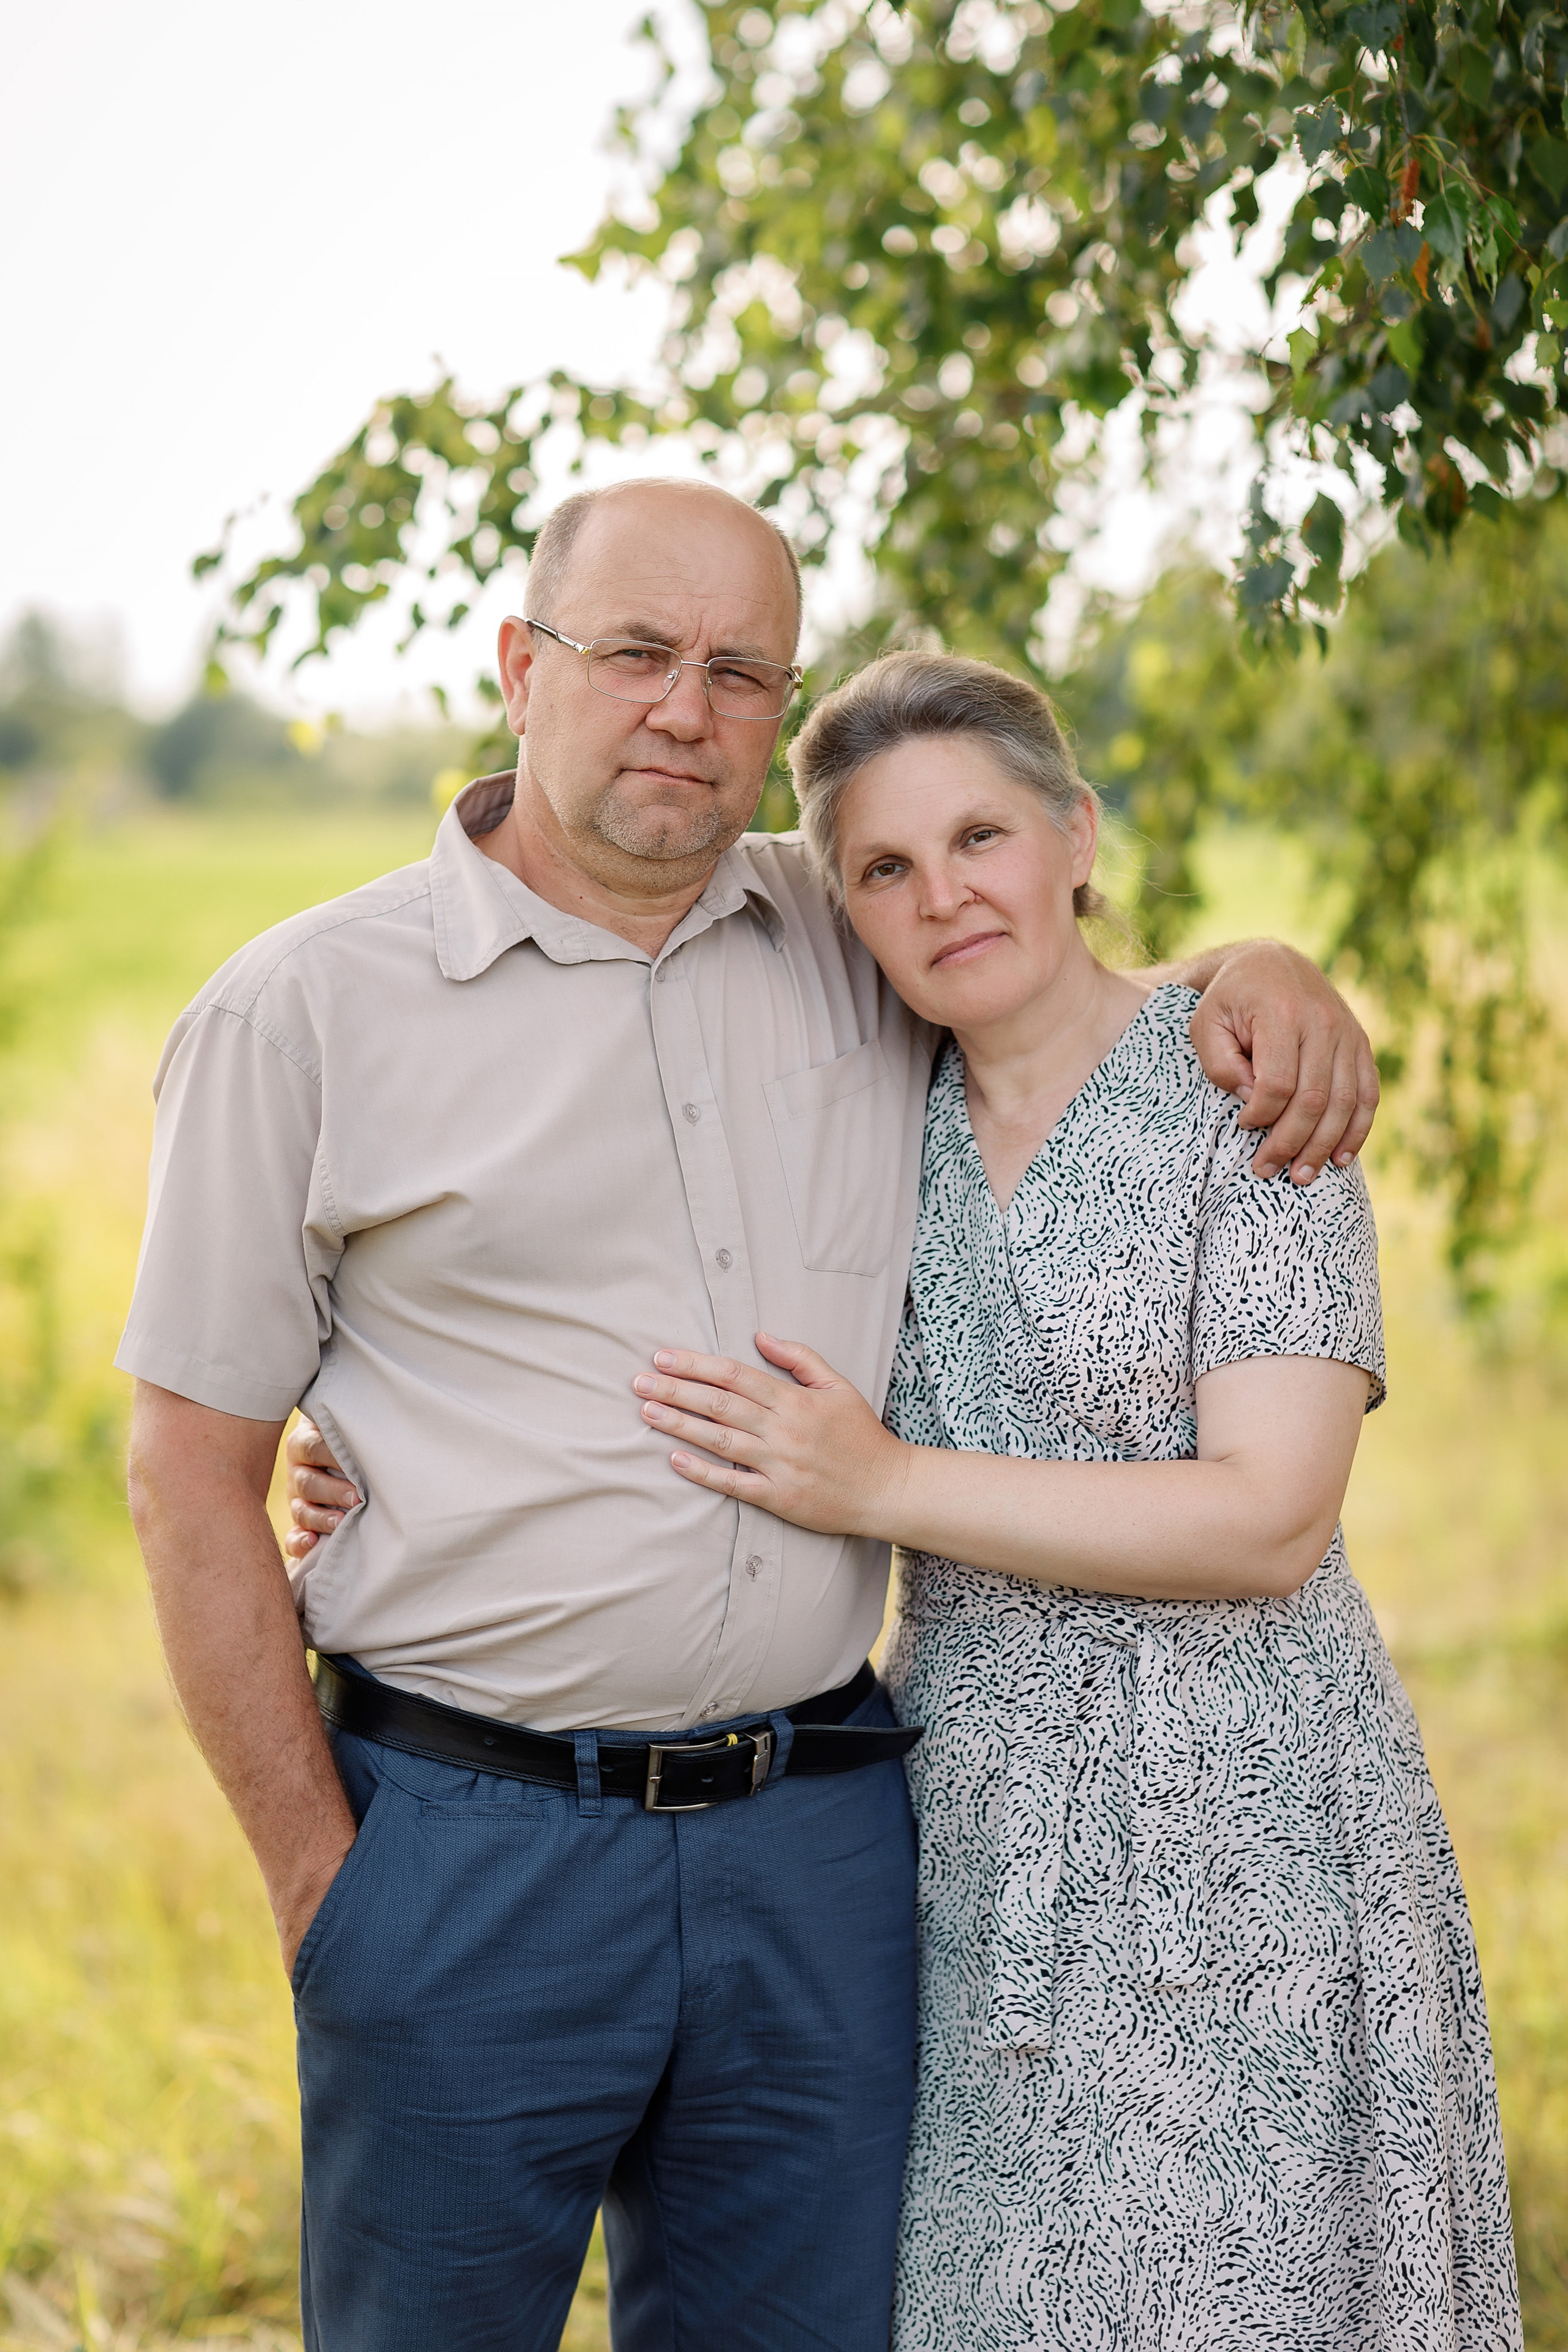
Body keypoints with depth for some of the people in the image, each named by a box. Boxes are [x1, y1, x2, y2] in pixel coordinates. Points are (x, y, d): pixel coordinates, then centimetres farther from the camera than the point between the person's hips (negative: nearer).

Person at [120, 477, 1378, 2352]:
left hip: (816, 1838, 4)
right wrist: (317, 1875, -4)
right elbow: (192, 1472, -1)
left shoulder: (857, 947, 8)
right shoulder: (308, 1006, -3)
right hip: (469, 1842, -3)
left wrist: (1260, 974, 3)